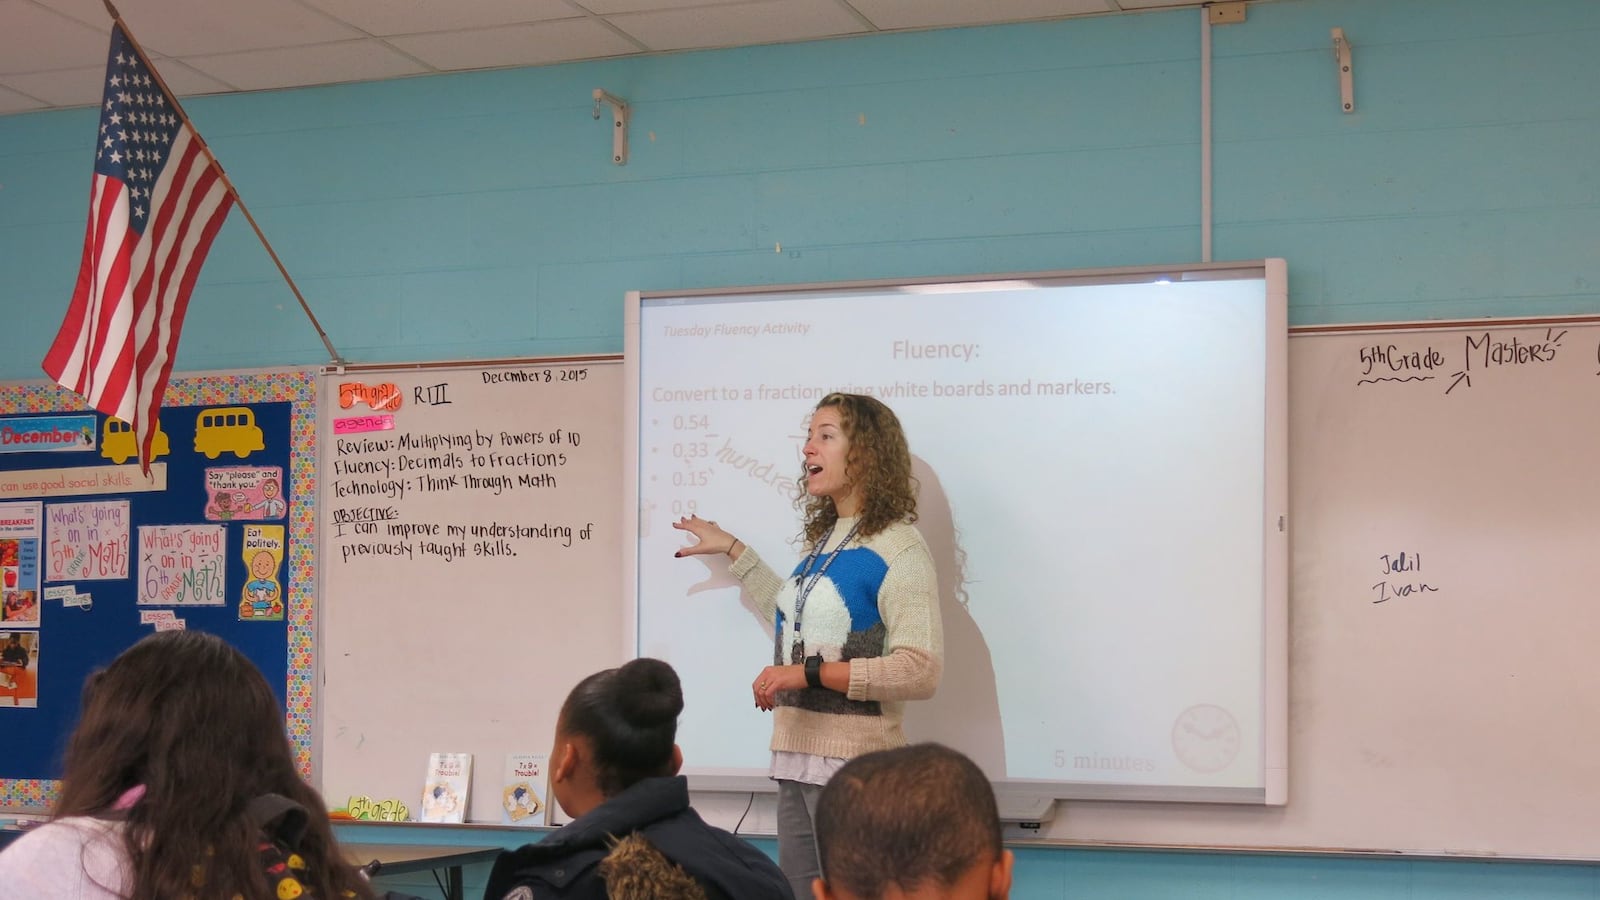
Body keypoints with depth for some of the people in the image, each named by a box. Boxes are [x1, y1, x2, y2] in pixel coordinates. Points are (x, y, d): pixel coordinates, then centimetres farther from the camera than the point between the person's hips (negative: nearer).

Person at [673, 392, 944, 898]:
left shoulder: (897, 548, -12)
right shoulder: (824, 540, 12)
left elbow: (921, 672, -20)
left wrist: (810, 673, -20)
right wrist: (732, 550, 32)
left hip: (855, 763, -8)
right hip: (797, 757, 8)